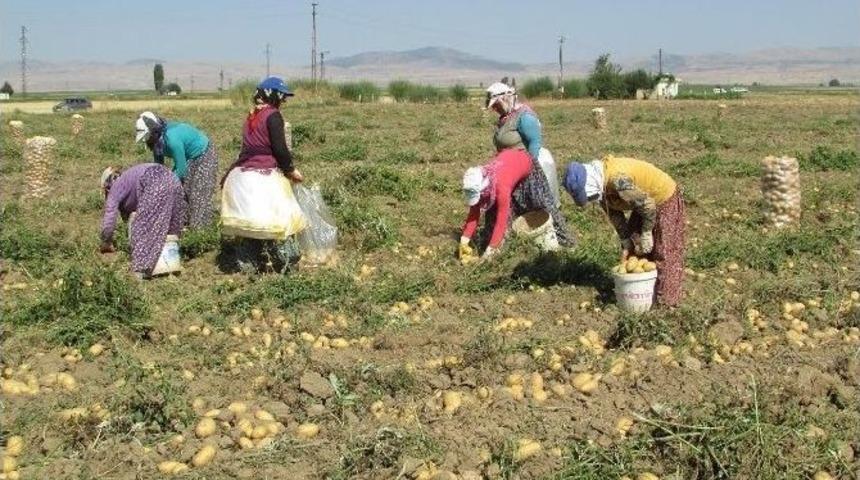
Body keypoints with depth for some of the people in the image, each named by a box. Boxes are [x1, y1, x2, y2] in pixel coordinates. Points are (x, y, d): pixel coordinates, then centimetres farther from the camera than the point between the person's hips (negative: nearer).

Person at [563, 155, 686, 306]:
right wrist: (626, 244, -1)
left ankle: (666, 298, 5)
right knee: (634, 247, 10)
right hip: (644, 203, 9)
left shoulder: (619, 180, -37)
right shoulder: (603, 185, -9)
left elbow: (648, 206, -30)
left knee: (663, 253, -4)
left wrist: (646, 235, -17)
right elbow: (615, 215, 0)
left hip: (665, 200, -9)